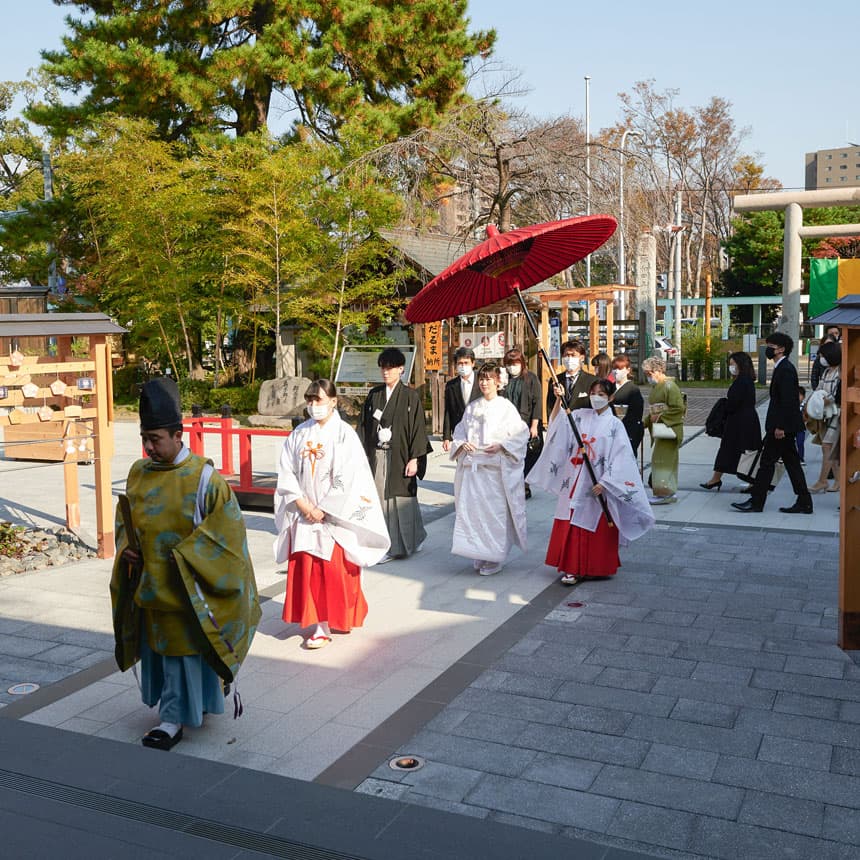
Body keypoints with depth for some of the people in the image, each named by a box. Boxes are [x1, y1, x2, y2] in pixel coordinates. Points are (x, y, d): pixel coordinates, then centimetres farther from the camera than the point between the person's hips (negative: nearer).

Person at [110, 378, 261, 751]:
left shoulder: (203, 477, -16)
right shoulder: (138, 473, 3)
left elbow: (226, 527, -15)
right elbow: (125, 519, 15)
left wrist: (183, 556, -18)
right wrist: (126, 548, -3)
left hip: (186, 587, -6)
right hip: (149, 582, 6)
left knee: (182, 649, 2)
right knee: (156, 647, 16)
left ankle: (174, 719, 14)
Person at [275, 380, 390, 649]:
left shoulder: (344, 434, -7)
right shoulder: (298, 434, 6)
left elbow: (348, 479, -12)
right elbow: (286, 473, 4)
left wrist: (323, 510, -12)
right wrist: (303, 505, -8)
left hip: (335, 516, -4)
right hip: (303, 515, 4)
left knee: (335, 572, -1)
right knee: (307, 571, 5)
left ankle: (336, 619, 14)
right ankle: (318, 625, 17)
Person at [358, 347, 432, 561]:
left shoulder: (410, 396, -3)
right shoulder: (374, 395, 9)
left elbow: (417, 427, -5)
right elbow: (364, 425, 10)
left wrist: (414, 459, -10)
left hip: (400, 456, -4)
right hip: (377, 456, 4)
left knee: (401, 500, 0)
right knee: (379, 499, 3)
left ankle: (408, 542, 17)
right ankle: (386, 546, 13)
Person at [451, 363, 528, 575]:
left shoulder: (506, 407, -1)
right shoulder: (472, 407, 14)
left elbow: (521, 434, -3)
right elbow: (460, 430, 19)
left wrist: (501, 446, -15)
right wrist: (462, 444, -2)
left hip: (496, 468, -4)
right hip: (472, 467, 5)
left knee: (494, 512, -4)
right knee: (471, 509, 2)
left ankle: (494, 559, 6)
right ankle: (479, 556, 14)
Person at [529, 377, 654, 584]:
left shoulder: (615, 425, -4)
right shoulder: (579, 416, 7)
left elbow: (619, 458, -8)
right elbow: (556, 424, -4)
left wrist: (604, 483, -15)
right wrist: (559, 401, -17)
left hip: (597, 484, -3)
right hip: (575, 481, 3)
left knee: (595, 527, 3)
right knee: (571, 525, 3)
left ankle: (594, 568, 13)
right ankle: (573, 568, 12)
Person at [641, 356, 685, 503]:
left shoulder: (669, 386, -13)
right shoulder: (655, 387, 15)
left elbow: (679, 408, -18)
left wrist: (660, 417, -17)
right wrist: (645, 421, 11)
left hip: (669, 429, -9)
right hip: (659, 429, 9)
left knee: (662, 460, -9)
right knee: (666, 461, 12)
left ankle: (664, 493, -4)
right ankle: (669, 492, 18)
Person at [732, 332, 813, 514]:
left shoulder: (785, 369, -16)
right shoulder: (783, 368, 15)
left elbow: (787, 400, -21)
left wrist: (780, 427, -22)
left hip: (782, 426, -10)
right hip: (784, 426, 10)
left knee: (767, 462, -5)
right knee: (791, 463, 11)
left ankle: (756, 502, 1)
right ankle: (804, 503, 15)